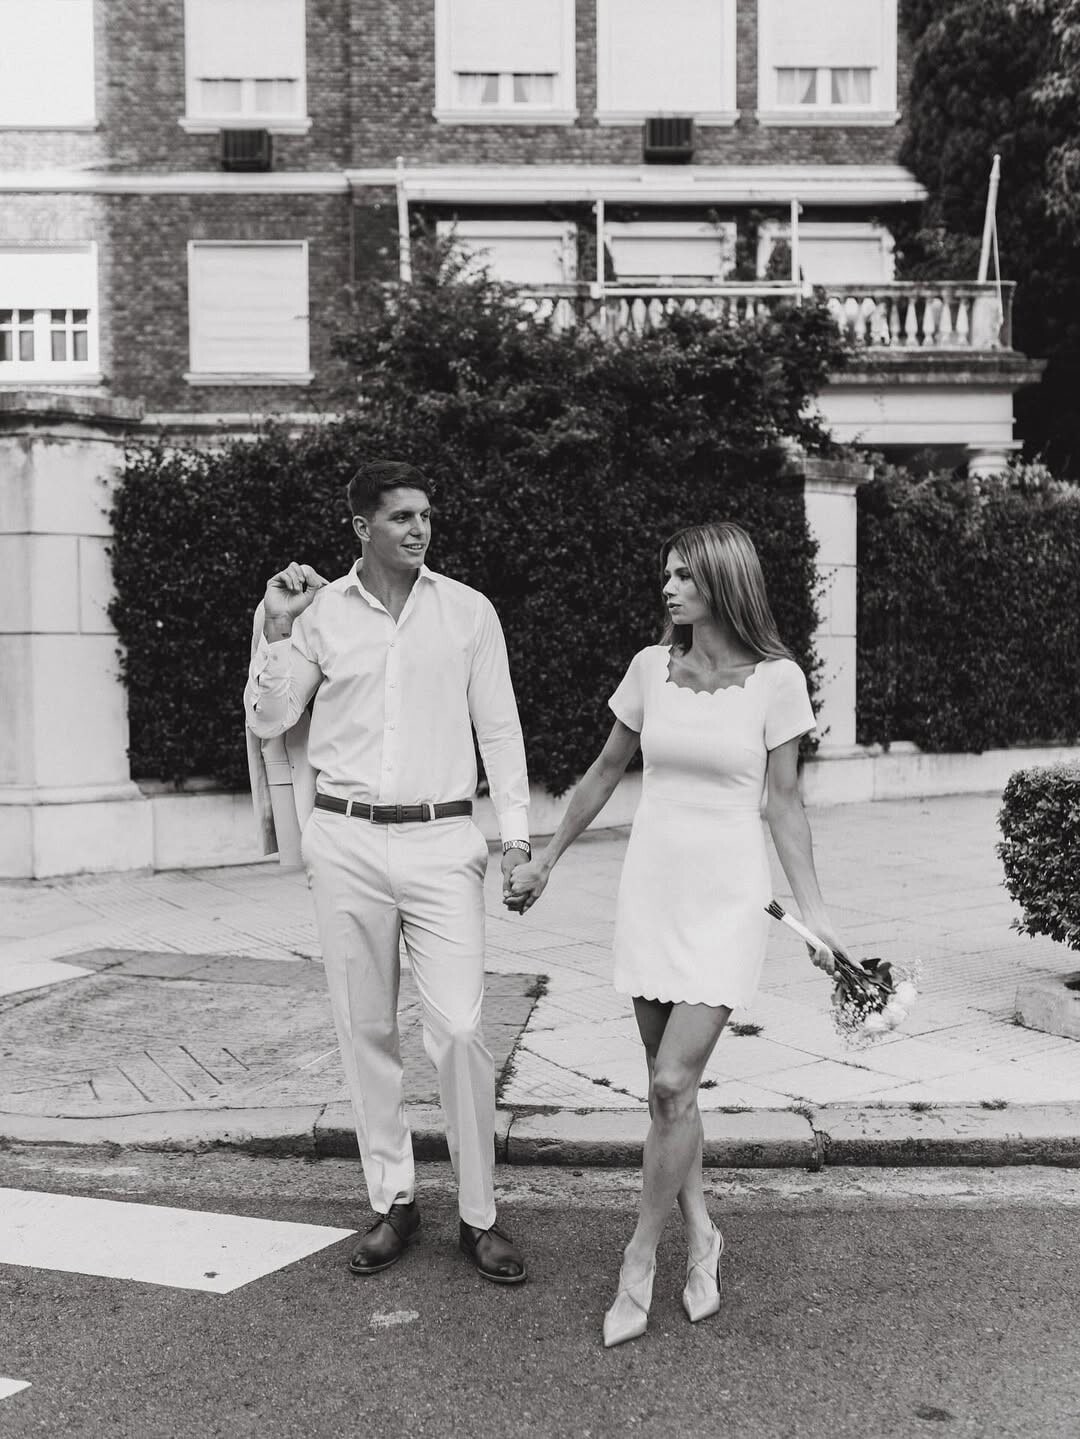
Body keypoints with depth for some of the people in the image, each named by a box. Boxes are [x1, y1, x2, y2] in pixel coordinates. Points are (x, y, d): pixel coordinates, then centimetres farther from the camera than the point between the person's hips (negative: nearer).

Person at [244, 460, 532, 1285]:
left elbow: (499, 728, 5)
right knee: (366, 1030, 8)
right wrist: (278, 630, -7)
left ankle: (480, 1216, 9)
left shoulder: (469, 611, 3)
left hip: (442, 842, -1)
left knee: (460, 1030, -6)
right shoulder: (321, 612, 4)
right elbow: (268, 722, 4)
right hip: (348, 842, 2)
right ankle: (393, 1201, 23)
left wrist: (515, 833, -2)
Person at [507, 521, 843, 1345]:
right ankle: (701, 1238, 27)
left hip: (728, 896, -4)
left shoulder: (776, 679, -6)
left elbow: (783, 802, -1)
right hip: (651, 886, 4)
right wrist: (547, 860, 18)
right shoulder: (650, 668, 3)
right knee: (669, 1085, 9)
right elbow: (606, 772, 14)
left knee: (673, 1083, -8)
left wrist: (813, 911, -4)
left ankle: (640, 1259, 10)